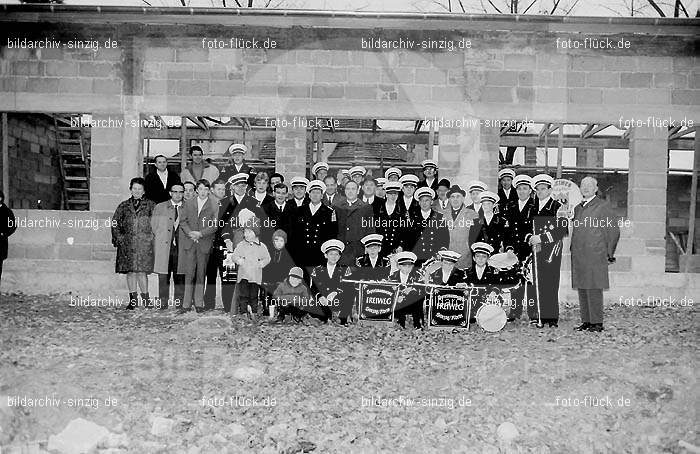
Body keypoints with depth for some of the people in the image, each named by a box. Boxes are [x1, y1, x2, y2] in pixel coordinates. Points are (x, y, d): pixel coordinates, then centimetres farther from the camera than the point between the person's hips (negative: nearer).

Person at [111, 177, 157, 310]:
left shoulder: (150, 205, 6)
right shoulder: (124, 206, 11)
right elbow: (115, 223, 13)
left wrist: (151, 236, -4)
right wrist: (119, 237, 2)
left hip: (144, 243, -2)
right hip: (127, 243, 2)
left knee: (142, 271, -7)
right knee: (130, 271, 3)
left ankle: (145, 298, 4)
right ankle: (133, 299, 10)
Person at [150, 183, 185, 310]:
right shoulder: (159, 207, 11)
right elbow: (153, 227, 11)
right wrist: (157, 241, 3)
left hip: (181, 248, 0)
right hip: (163, 248, 0)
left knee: (180, 278, -1)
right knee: (163, 278, 0)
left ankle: (179, 304, 5)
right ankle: (162, 304, 6)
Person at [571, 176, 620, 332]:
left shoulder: (603, 206, -2)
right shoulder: (578, 208, 18)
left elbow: (614, 231, -2)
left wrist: (609, 254, -1)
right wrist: (574, 250, 16)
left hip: (595, 257, -7)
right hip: (578, 257, 7)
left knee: (594, 289, -7)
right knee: (582, 289, 8)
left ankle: (597, 323, -1)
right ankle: (586, 321, 15)